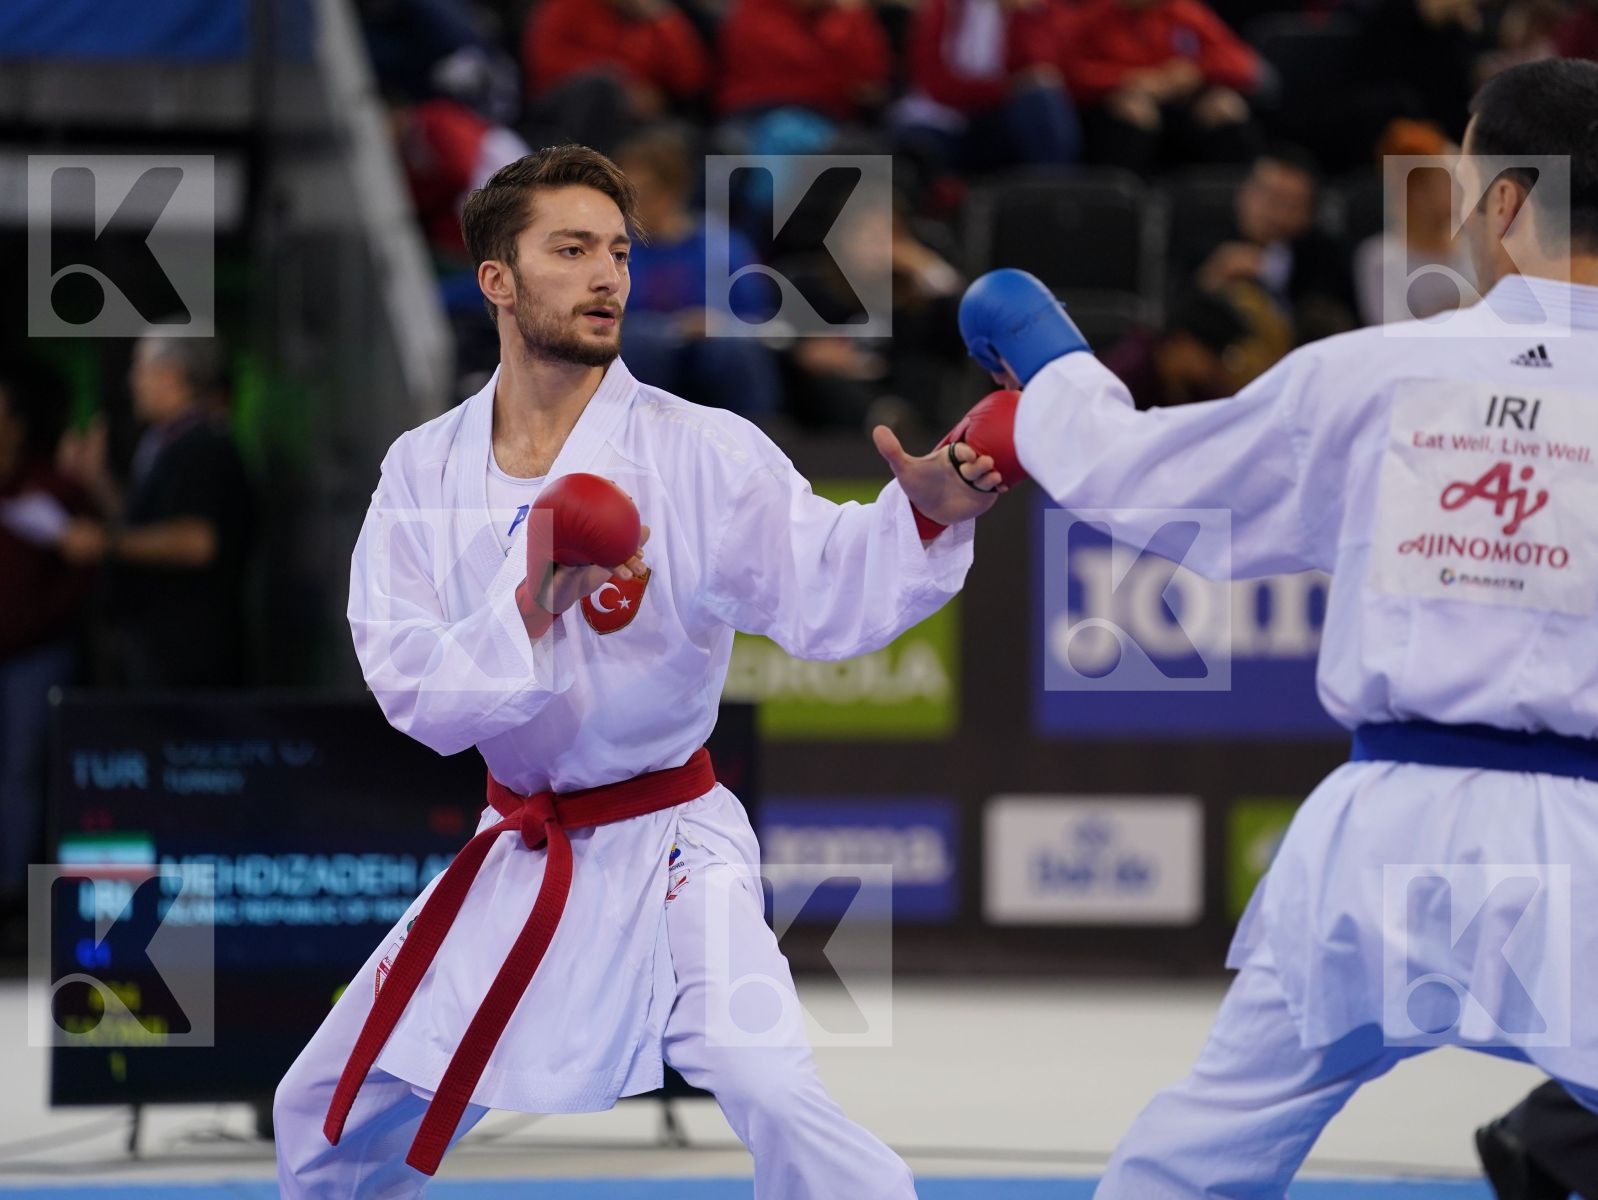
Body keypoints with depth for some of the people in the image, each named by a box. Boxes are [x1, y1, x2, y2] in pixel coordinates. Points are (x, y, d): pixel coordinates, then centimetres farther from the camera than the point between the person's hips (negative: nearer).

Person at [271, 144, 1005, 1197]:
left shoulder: (699, 450, -12)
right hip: (518, 859, 4)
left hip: (666, 853, -4)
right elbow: (412, 686, -10)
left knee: (769, 1087, -29)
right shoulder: (426, 472, -2)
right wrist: (531, 609, -26)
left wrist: (924, 516, -43)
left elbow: (830, 591, -24)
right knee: (329, 1114, 15)